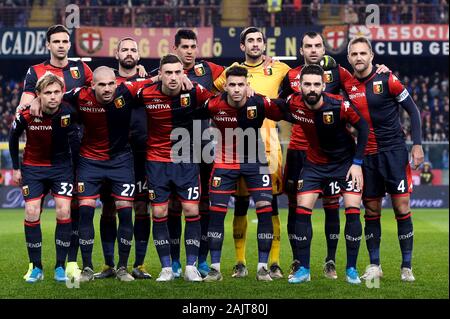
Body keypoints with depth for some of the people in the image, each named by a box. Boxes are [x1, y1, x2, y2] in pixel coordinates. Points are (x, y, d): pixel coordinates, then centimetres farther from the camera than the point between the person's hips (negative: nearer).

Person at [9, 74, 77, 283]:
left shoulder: (69, 112, -21)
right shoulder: (26, 114, -19)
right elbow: (13, 138, 1)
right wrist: (16, 168, 3)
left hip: (61, 165, 0)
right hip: (32, 167, 0)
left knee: (64, 212, -10)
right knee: (31, 213, -7)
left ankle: (60, 267, 0)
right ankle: (36, 267, 5)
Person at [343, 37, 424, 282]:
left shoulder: (387, 80, -7)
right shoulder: (348, 85, 3)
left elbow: (413, 110, -2)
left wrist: (417, 144, -8)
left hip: (394, 151, -3)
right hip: (367, 155, 3)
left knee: (401, 206, -5)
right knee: (371, 210, 6)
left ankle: (406, 266, 1)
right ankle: (374, 265, 15)